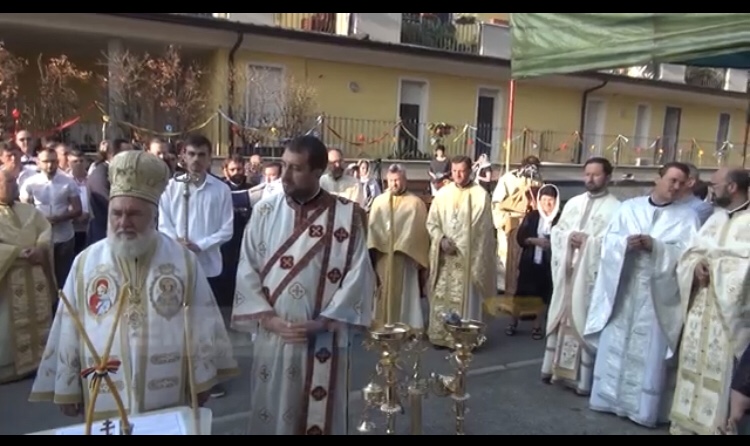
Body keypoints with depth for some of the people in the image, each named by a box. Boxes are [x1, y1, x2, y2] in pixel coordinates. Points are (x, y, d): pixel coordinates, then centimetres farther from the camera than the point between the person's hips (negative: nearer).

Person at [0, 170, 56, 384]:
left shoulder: (29, 210, 12)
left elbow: (47, 230, 3)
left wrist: (41, 248, -15)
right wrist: (18, 252, -21)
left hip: (36, 277, 5)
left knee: (39, 319, 11)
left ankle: (39, 359, 24)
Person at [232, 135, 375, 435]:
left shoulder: (347, 215, -5)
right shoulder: (265, 211, 2)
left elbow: (358, 273, -8)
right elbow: (247, 270, 1)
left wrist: (323, 321, -13)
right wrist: (267, 318, -10)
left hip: (324, 339, -2)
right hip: (272, 335, 2)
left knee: (319, 414, 11)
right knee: (272, 412, 14)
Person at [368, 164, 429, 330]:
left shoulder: (415, 203, 1)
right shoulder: (379, 201, 12)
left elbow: (419, 231, -3)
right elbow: (372, 227, 7)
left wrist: (406, 251, -11)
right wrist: (374, 248, -7)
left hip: (405, 258, -3)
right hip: (381, 257, 3)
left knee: (403, 295, 1)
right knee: (383, 294, 8)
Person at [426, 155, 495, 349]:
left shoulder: (480, 195, -5)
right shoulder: (443, 193, 6)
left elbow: (482, 229, -6)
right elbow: (431, 222, 8)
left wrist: (457, 245, -11)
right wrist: (441, 239, -11)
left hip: (467, 256, -4)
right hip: (444, 256, 4)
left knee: (465, 298, 1)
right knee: (441, 296, 8)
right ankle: (440, 336, 19)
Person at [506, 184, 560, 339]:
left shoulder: (560, 219, -5)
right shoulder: (532, 216, 1)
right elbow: (520, 237, 0)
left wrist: (553, 243, -24)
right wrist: (535, 240, -15)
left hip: (549, 264, -1)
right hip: (529, 261, 1)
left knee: (543, 295, 8)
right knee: (521, 292, 7)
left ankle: (537, 326, 24)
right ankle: (513, 323, 23)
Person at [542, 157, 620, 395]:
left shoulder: (615, 208, -4)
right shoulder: (573, 202, 14)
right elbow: (556, 231, 14)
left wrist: (588, 241, -17)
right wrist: (568, 237, -6)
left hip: (592, 274, -5)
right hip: (566, 270, 6)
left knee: (585, 323, -3)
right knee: (561, 319, 11)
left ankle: (584, 378, 5)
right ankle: (556, 367, 23)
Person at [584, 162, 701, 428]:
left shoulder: (687, 217, 3)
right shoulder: (629, 207, 9)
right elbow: (608, 241, 4)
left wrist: (655, 246, -18)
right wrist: (625, 243, -16)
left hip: (657, 294, -2)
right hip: (622, 288, 2)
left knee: (650, 353, 1)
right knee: (615, 346, 8)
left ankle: (644, 408, 13)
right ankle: (610, 398, 21)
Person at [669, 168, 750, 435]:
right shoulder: (716, 218, 15)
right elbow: (690, 253, 12)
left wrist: (712, 263, -14)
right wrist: (698, 265, -8)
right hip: (701, 306, 7)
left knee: (722, 371, -3)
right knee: (693, 363, 12)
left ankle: (717, 424, 9)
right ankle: (686, 422, 23)